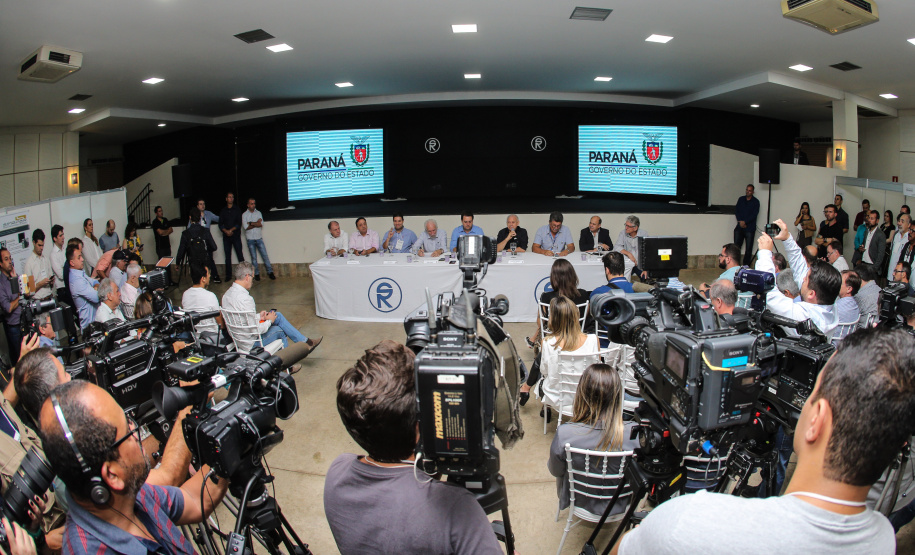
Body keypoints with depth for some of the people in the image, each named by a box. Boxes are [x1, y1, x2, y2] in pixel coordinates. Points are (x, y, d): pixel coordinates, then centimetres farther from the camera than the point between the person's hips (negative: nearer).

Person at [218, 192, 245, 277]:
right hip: (226, 236, 2)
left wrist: (231, 230, -12)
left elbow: (239, 224, 0)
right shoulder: (223, 211, 12)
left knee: (240, 255, -7)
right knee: (227, 256, 3)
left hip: (236, 236, -2)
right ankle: (228, 275, 7)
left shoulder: (237, 210, 7)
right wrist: (226, 231, -12)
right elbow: (220, 225, 6)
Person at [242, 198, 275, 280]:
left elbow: (261, 224, -7)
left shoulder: (258, 213, 7)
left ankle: (270, 272, 5)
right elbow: (246, 227, -11)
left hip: (259, 238, 1)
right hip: (250, 239, -1)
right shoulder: (244, 215, 1)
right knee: (254, 258, 4)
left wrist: (251, 223, -11)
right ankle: (256, 274, 11)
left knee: (265, 255, -1)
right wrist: (256, 223, -7)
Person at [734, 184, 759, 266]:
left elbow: (754, 214, -7)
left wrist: (745, 222, -14)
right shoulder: (741, 199, 13)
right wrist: (740, 221, -7)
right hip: (740, 227, 3)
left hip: (750, 228, -3)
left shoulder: (756, 201, 1)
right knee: (736, 246, 0)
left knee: (748, 248, -2)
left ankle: (746, 265, 4)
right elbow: (736, 211, 7)